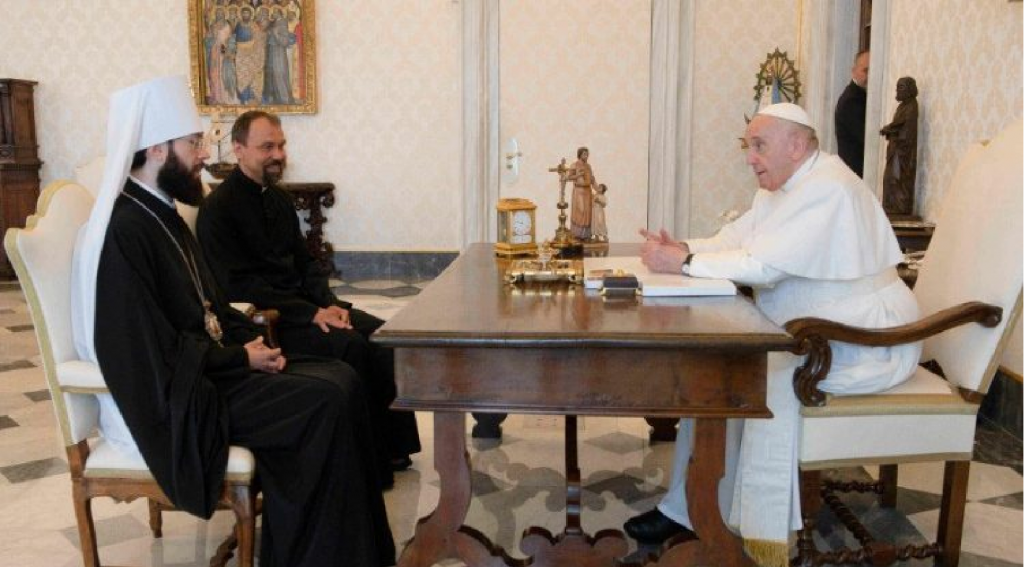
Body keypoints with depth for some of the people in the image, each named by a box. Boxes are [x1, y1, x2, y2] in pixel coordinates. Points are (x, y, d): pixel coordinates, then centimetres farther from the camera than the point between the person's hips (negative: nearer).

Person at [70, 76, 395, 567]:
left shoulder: (161, 214, 12)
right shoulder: (122, 232, -20)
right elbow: (153, 353, -23)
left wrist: (253, 339, 0)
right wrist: (241, 357, -12)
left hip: (207, 368, 9)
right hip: (171, 401, -9)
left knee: (341, 379, -4)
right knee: (328, 402, -19)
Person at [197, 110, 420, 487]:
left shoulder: (278, 199, 13)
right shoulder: (218, 209, -12)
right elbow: (240, 287, -18)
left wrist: (329, 304, -4)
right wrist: (312, 314, -22)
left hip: (303, 304, 8)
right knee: (351, 346, -27)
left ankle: (392, 447, -5)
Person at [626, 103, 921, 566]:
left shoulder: (827, 189, -22)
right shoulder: (781, 187, 10)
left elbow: (763, 264, -30)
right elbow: (732, 240, 5)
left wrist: (684, 263, -26)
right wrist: (683, 248, -14)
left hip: (867, 343, -9)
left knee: (766, 377, -28)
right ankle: (687, 510, 3)